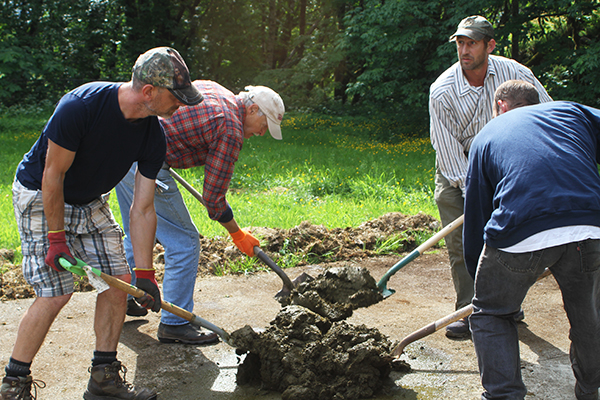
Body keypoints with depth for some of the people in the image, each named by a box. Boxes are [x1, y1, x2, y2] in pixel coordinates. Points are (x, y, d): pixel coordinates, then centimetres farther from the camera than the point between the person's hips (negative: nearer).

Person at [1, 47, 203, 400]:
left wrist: (145, 274, -9)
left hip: (91, 202, 6)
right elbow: (52, 176, -22)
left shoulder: (153, 138, -14)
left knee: (119, 281, -1)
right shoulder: (80, 106, -32)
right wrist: (56, 239, -19)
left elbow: (143, 209, -9)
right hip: (39, 197, -6)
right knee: (54, 293, -13)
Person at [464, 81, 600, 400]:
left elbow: (475, 215, 25)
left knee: (490, 313, 21)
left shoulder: (486, 136, 25)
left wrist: (477, 276, 34)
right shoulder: (572, 111, 27)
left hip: (519, 235, -1)